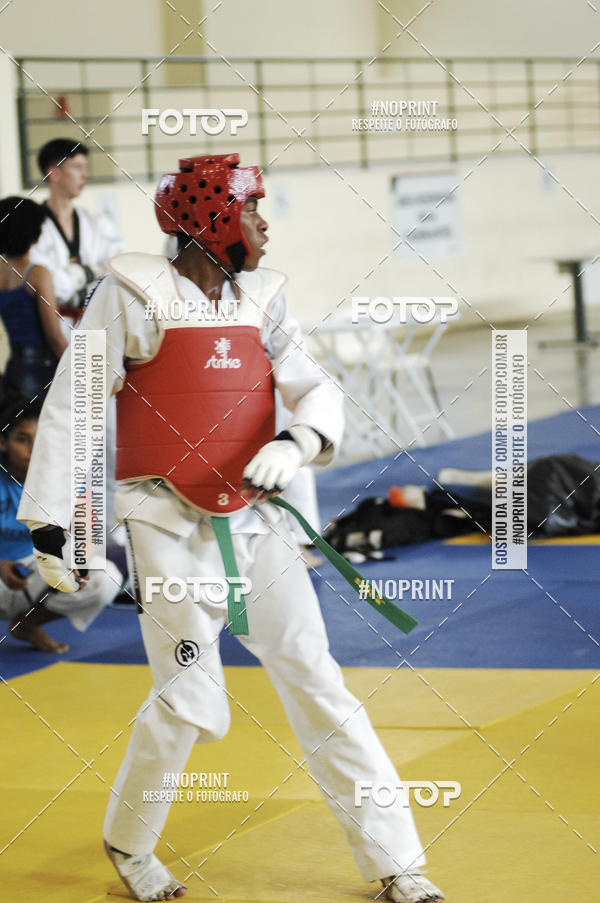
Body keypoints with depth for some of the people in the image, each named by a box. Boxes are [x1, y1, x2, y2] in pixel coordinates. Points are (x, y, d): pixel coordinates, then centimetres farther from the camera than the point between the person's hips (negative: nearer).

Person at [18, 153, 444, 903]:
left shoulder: (261, 300, 8)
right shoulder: (135, 295, -8)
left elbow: (316, 391, 1)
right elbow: (69, 410, -7)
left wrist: (295, 443, -22)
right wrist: (50, 523, -10)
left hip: (253, 518, 5)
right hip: (169, 524, -5)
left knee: (313, 679, 3)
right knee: (191, 702, -8)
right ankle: (127, 842, 21)